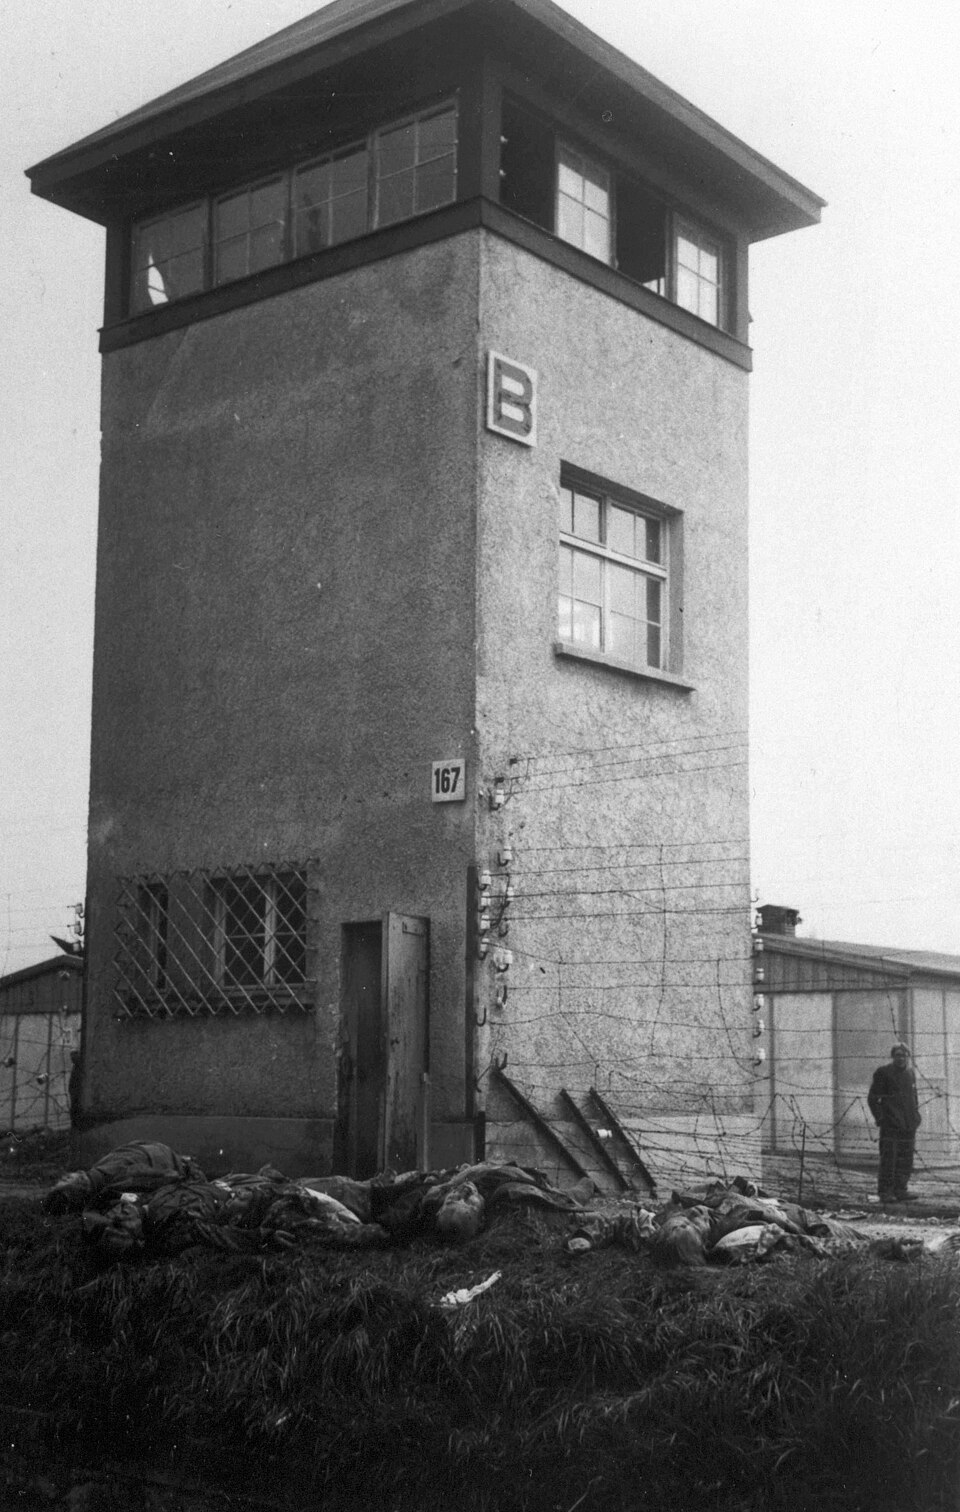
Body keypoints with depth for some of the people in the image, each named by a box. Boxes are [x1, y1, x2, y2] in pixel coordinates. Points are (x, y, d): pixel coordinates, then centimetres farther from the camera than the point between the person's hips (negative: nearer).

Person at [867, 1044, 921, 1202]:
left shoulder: (910, 1074, 15)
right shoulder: (883, 1073, -2)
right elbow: (872, 1098, -2)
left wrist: (916, 1118, 14)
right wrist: (879, 1118, -10)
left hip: (908, 1125, 6)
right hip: (890, 1124, -6)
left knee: (906, 1159, 4)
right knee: (889, 1158, -8)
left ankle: (900, 1190, 11)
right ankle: (885, 1192, -4)